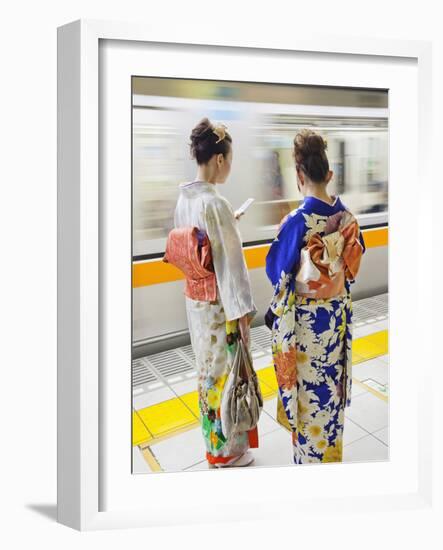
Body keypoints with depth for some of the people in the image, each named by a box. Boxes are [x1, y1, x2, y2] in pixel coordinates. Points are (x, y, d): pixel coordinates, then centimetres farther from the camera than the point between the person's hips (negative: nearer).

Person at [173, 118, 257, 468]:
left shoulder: (185, 199, 2)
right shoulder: (215, 203, -24)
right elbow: (229, 261, -22)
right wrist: (242, 310, -16)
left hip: (195, 298, 9)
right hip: (219, 303, -8)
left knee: (209, 369, 23)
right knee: (224, 373, 9)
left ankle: (214, 441, 43)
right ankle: (227, 451, 30)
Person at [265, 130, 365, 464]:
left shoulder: (297, 221, -23)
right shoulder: (347, 216, -7)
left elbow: (277, 270, -12)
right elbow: (355, 261, 7)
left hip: (305, 318, -5)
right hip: (338, 313, 5)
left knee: (309, 386, 12)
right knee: (332, 380, 22)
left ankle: (310, 455, 31)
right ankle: (332, 450, 43)